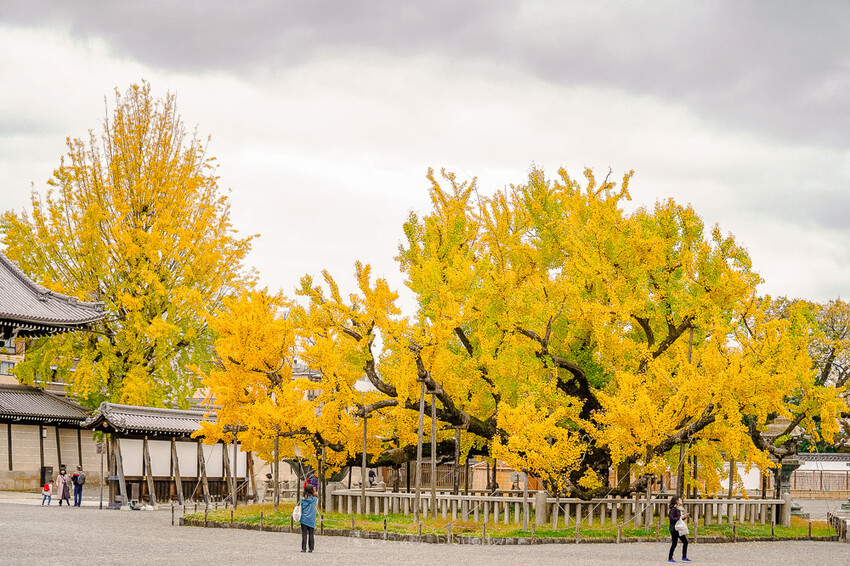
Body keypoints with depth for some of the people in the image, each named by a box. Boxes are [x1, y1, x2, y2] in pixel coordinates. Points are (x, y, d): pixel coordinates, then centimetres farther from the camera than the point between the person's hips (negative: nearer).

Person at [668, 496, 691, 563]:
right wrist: (680, 517, -18)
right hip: (674, 529, -9)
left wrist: (684, 517, 1)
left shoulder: (680, 509, 12)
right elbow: (672, 519, -20)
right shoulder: (673, 509, -14)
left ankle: (684, 557, 11)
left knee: (685, 542, 6)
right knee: (674, 544, -3)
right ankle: (670, 558, 7)